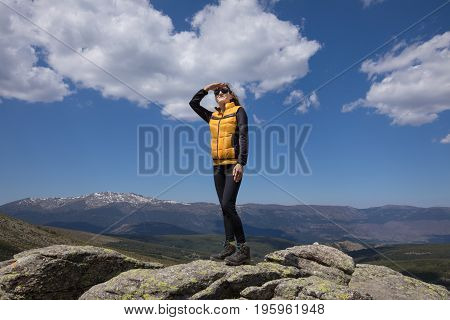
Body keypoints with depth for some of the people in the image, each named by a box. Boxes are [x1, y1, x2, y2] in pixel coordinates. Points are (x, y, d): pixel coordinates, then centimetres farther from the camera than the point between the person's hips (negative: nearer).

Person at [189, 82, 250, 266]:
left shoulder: (238, 111, 3)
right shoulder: (212, 116, 18)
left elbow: (243, 137, -8)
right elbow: (193, 103, 26)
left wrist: (241, 163, -19)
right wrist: (208, 88, 19)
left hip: (233, 164, -6)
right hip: (218, 166, 6)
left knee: (227, 205, -15)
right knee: (224, 207, 5)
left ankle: (243, 249, -8)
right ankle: (229, 247, 11)